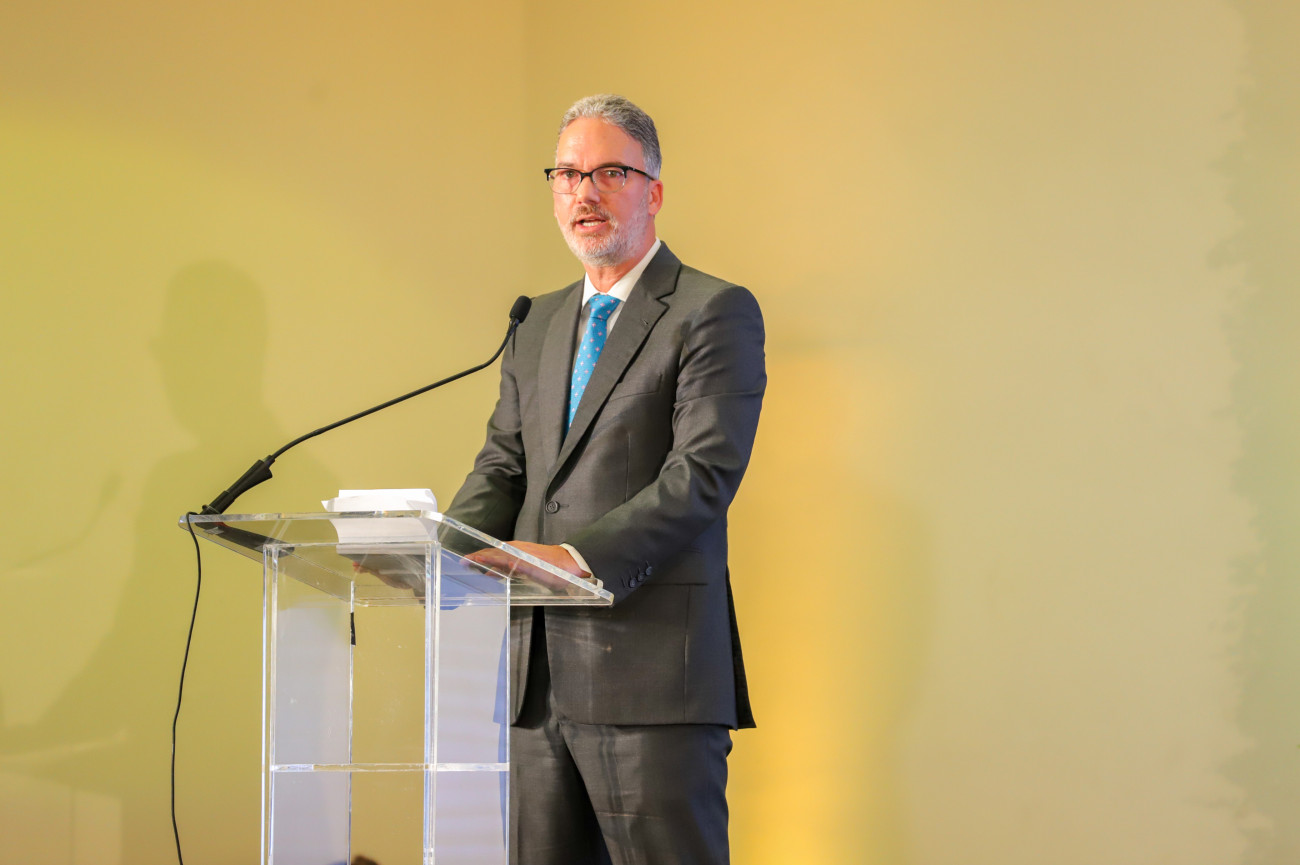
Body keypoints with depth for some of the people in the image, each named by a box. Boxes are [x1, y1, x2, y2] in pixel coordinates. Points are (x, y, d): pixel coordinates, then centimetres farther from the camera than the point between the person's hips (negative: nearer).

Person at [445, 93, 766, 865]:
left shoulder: (715, 312, -2)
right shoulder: (542, 325, 21)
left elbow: (705, 474, -14)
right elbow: (503, 467, 17)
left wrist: (580, 556, -25)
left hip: (651, 675, -7)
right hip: (538, 678, 7)